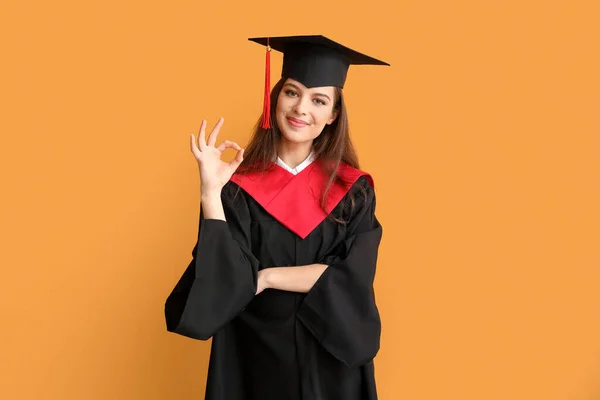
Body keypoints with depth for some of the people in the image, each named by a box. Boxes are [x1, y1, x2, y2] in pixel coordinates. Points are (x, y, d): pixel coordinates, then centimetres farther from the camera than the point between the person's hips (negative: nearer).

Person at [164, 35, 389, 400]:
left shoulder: (353, 191, -5)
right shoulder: (238, 187, -8)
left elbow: (353, 281, -15)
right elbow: (226, 283, -18)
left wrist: (268, 276, -15)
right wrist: (211, 192, -25)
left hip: (332, 364, 1)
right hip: (255, 361, -1)